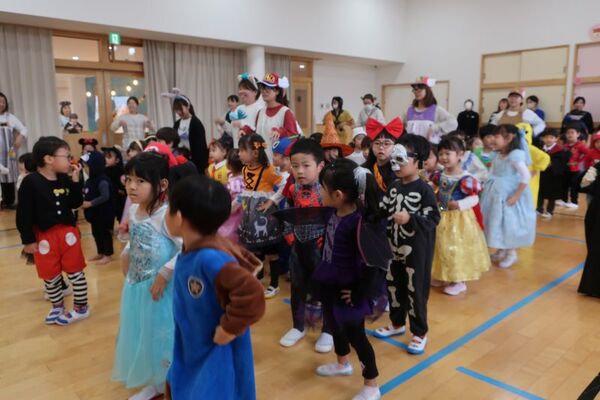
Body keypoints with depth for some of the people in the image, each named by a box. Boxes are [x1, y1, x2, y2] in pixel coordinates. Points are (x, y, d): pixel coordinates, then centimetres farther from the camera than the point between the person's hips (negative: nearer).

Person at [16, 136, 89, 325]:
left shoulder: (65, 179, -2)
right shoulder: (30, 182, -15)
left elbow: (75, 204, 0)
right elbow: (23, 214, -13)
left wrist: (75, 180, -9)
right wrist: (28, 239, -11)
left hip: (68, 232, 3)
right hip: (44, 236, -2)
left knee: (75, 272, 8)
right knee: (50, 276, 13)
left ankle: (81, 307, 23)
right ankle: (57, 307, 35)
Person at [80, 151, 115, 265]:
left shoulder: (102, 181, -21)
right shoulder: (90, 180, 8)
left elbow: (105, 197, -28)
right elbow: (88, 195, 15)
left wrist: (90, 203, -24)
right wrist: (83, 201, -3)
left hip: (104, 213, -9)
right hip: (94, 213, 9)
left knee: (105, 233, 3)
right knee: (96, 233, 18)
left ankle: (108, 255, 15)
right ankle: (100, 253, 33)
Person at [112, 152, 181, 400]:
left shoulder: (165, 215, -25)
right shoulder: (133, 210, 1)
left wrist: (165, 273, -26)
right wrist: (126, 254, 6)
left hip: (160, 288, -8)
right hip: (136, 286, 8)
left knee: (161, 336, 7)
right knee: (141, 335, 21)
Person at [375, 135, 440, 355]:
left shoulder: (424, 189, -14)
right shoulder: (393, 187, 7)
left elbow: (433, 218, -18)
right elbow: (383, 212, 10)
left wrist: (410, 219, -29)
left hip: (416, 249, -7)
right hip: (394, 247, 7)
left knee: (415, 289, 4)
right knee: (393, 285, 18)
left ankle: (419, 333, 21)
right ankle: (397, 323, 38)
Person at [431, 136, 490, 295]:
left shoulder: (466, 179, -22)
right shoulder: (440, 176, -1)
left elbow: (475, 199, -20)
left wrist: (460, 204, -32)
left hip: (459, 219, -7)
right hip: (443, 218, 7)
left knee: (459, 249, 4)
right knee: (443, 247, 17)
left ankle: (460, 281, 19)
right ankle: (443, 276, 35)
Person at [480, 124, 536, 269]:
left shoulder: (515, 155, -19)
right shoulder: (497, 156, 7)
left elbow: (526, 176, -25)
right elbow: (491, 175, 11)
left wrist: (516, 196, -25)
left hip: (509, 195, -8)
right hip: (497, 194, 8)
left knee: (509, 222, 2)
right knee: (496, 221, 15)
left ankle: (511, 253, 21)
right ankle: (500, 250, 31)